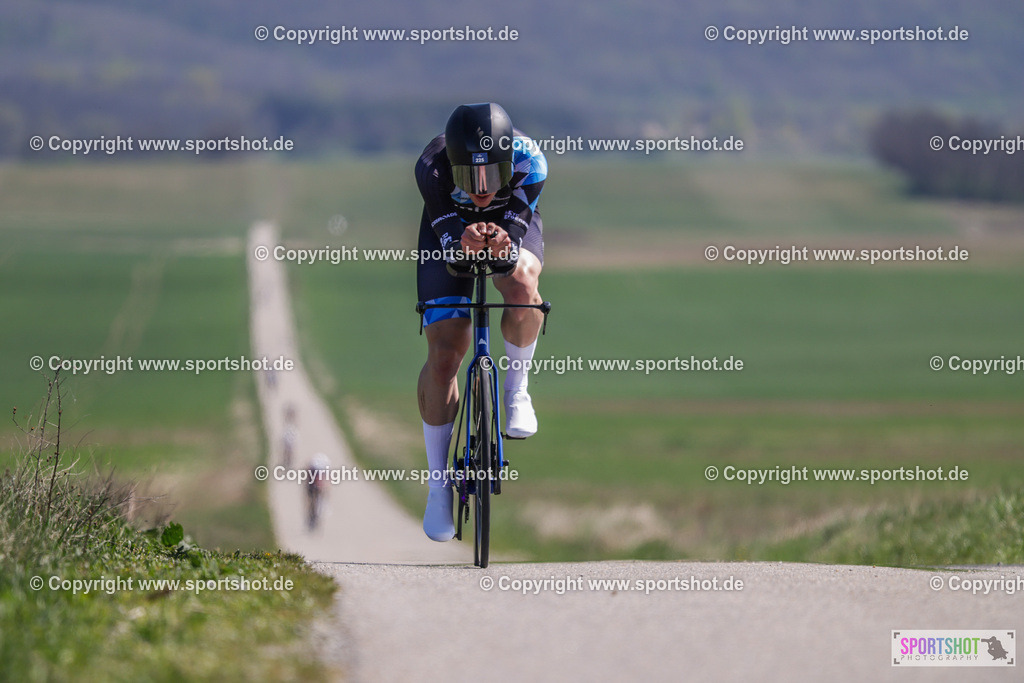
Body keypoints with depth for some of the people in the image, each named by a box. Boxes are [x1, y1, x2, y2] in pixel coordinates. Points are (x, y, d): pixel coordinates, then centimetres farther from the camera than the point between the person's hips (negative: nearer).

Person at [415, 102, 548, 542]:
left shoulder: (529, 162, -35)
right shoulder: (432, 167, -36)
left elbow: (515, 236, -37)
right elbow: (450, 248, -35)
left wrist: (503, 248, -60)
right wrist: (463, 246, -58)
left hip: (513, 224, 0)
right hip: (451, 229, 0)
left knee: (521, 284, -36)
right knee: (444, 355, -10)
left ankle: (516, 388, -8)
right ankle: (439, 484, 4)